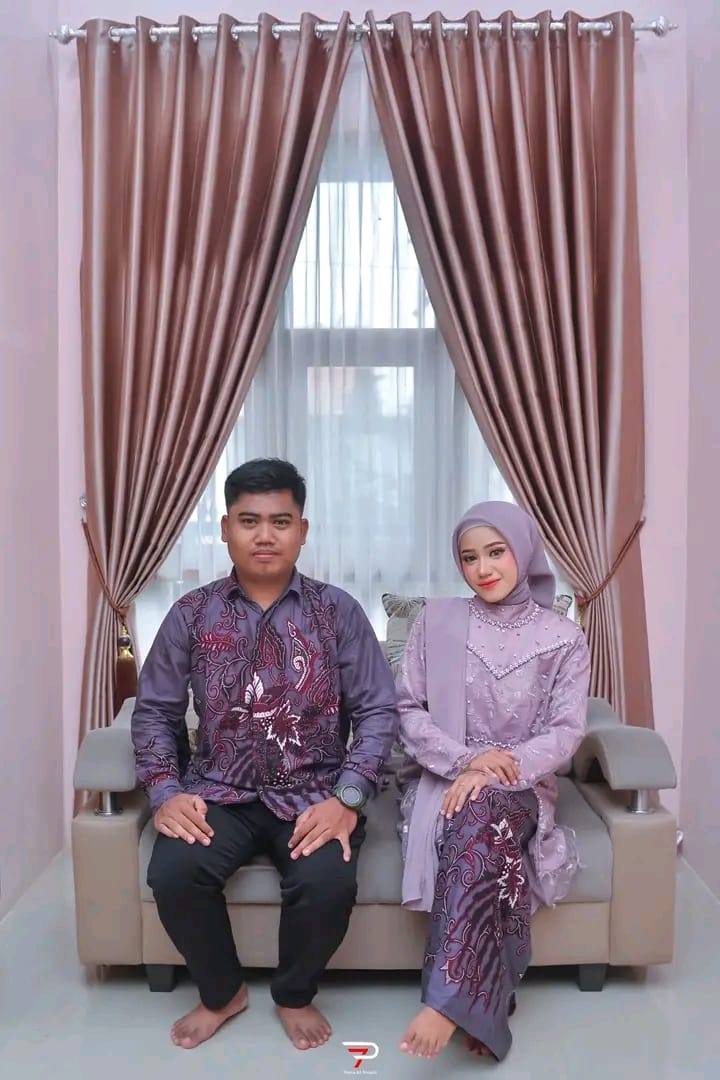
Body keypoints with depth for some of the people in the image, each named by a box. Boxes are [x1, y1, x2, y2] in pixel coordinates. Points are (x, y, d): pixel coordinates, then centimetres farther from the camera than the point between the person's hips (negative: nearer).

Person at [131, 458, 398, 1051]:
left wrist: (348, 798, -17)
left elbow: (378, 711, -4)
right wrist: (166, 791, -10)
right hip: (220, 792, 2)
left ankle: (295, 995, 9)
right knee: (173, 872, -25)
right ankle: (222, 992, 9)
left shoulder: (338, 611, -1)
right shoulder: (192, 614, 2)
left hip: (313, 793, -1)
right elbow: (155, 710, 5)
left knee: (328, 882, -28)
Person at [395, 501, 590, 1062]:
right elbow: (407, 712, 1)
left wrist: (495, 770, -21)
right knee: (485, 840, -33)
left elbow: (566, 731, -4)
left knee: (481, 812, -36)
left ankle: (447, 1001, -35)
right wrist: (465, 759, -17)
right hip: (441, 781, 1)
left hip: (522, 789, 0)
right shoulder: (436, 620, 3)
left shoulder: (563, 638, 3)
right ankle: (485, 1005, -19)